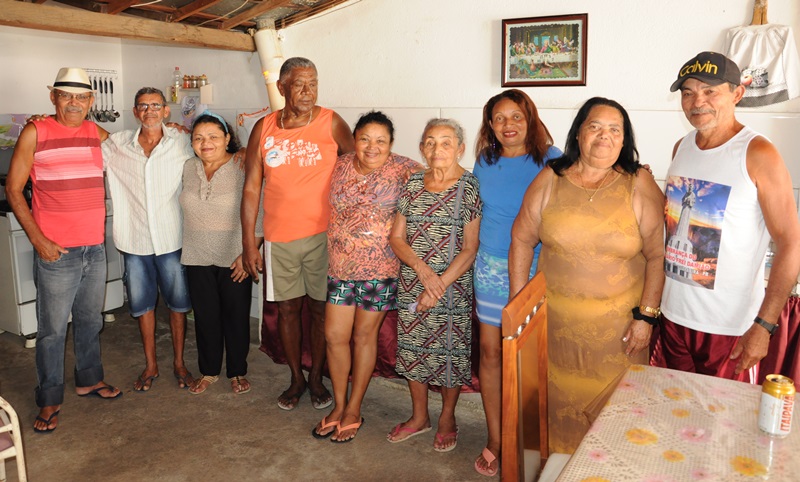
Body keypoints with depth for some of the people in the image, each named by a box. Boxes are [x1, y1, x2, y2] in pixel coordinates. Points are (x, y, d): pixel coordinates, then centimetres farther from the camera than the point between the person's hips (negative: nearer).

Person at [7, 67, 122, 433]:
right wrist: (38, 240, -11)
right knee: (52, 329, 3)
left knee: (90, 320, 16)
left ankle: (89, 379, 33)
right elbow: (13, 190, -4)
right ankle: (49, 400, 16)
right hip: (56, 251, -4)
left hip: (96, 248, 4)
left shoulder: (96, 132, 7)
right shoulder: (35, 133, -5)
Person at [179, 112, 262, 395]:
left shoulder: (243, 168, -11)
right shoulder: (188, 168, 4)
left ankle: (237, 372, 25)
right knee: (205, 316, 13)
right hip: (198, 258, 4)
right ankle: (209, 371, 30)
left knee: (236, 317, 7)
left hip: (234, 259, -4)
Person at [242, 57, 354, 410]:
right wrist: (248, 242, -1)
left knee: (320, 308, 8)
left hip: (322, 235, -2)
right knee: (287, 308, 12)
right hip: (278, 236, 2)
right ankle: (296, 378, 30)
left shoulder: (331, 123, -5)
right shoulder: (264, 129, 0)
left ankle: (317, 378, 28)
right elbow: (251, 187, 2)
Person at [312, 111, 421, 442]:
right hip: (340, 266, 4)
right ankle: (339, 406, 28)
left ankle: (353, 410, 27)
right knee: (335, 336, 7)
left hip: (380, 269, -4)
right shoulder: (340, 166, 2)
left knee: (364, 336, 9)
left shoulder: (404, 170, -11)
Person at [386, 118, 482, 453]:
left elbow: (470, 249, -11)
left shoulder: (469, 187, -8)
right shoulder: (413, 184, 4)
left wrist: (439, 286, -16)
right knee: (411, 348, 12)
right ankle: (419, 417, 33)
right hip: (410, 283, 4)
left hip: (452, 285, -4)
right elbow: (396, 237, 2)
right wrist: (423, 270, -14)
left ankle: (447, 418, 29)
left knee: (450, 351, 6)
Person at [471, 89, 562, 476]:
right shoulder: (484, 163, 6)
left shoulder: (551, 160, -6)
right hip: (492, 268, 3)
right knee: (491, 351, 6)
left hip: (537, 270, -3)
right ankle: (495, 440, 22)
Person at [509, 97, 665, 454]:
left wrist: (646, 316, -8)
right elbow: (521, 240, 3)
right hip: (555, 317, 2)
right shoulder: (550, 180, 0)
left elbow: (657, 255, -5)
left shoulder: (639, 185, -4)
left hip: (618, 323, -1)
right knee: (559, 399, 14)